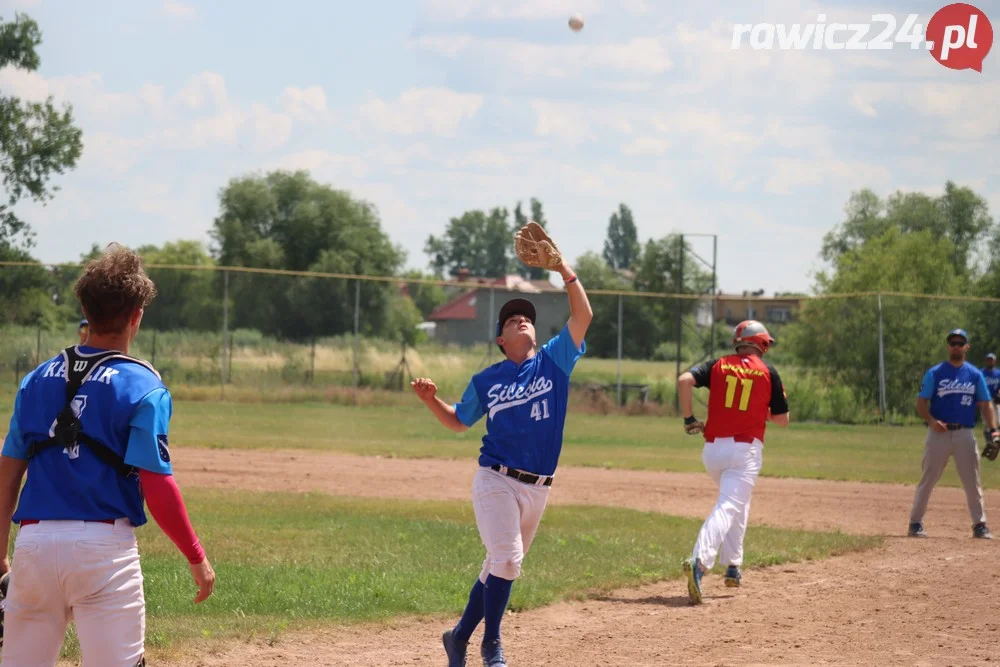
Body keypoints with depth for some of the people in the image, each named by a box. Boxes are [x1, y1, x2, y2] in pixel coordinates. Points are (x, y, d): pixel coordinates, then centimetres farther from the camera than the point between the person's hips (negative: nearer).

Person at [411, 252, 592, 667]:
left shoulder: (554, 361, 6)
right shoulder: (486, 381, 5)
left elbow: (583, 316, -5)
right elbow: (458, 422, 18)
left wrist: (563, 268, -11)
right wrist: (431, 400, 0)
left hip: (537, 489, 3)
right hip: (495, 480, -3)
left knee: (500, 567, 11)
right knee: (507, 559, -19)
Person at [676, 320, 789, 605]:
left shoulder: (718, 365, 9)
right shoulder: (768, 372, 4)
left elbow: (685, 380, -8)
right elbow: (782, 419, 8)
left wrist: (688, 418, 1)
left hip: (713, 448, 4)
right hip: (746, 450, -4)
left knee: (737, 504, 27)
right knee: (728, 508, -14)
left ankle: (732, 567, 24)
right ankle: (700, 562, -37)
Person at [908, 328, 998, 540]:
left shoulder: (975, 374, 9)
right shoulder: (935, 373, 2)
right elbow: (921, 403, -2)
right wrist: (931, 421, -21)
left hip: (965, 434, 2)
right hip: (938, 433, -2)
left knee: (972, 482, 1)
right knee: (928, 480, 1)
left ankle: (979, 525, 6)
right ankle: (915, 523, 8)